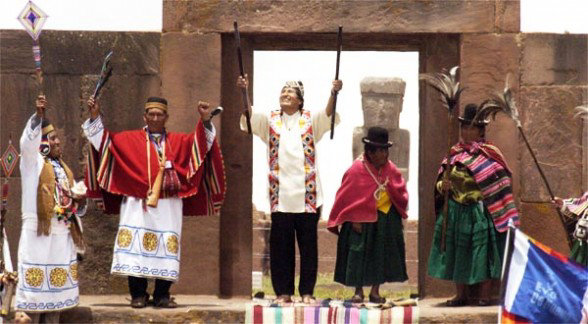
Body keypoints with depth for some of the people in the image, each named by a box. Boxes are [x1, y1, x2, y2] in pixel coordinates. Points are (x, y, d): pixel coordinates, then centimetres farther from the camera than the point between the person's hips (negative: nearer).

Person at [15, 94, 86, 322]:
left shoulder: (61, 167, 17)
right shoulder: (34, 162, -3)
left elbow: (69, 191, 26)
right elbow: (28, 141, -23)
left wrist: (76, 196, 1)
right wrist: (38, 115, -37)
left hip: (62, 232, 7)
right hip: (38, 230, -7)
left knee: (56, 278, 9)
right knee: (36, 277, -8)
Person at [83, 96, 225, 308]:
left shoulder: (178, 141, 17)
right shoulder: (130, 139, 13)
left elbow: (200, 143, 6)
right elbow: (104, 140, 10)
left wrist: (205, 120, -8)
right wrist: (95, 116, 0)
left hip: (168, 205, 1)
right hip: (137, 203, -1)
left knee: (165, 248, -3)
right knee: (136, 244, -9)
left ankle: (162, 295, 3)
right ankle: (138, 295, -4)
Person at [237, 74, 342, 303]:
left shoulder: (310, 120, 8)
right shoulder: (271, 120, 10)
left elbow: (328, 114, -11)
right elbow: (250, 115, -7)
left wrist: (334, 93, -30)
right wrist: (244, 93, -25)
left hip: (306, 192, 0)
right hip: (281, 193, 1)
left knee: (308, 243, 2)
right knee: (281, 244, 1)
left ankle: (307, 291, 8)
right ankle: (283, 291, 7)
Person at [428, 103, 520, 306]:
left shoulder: (489, 153, -2)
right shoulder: (454, 155, 11)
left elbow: (501, 182, -5)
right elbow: (440, 184, 16)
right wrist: (442, 186, -8)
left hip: (480, 212, -5)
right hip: (455, 211, 5)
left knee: (482, 252, -4)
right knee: (458, 253, 8)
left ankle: (484, 296, 2)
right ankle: (463, 295, 17)